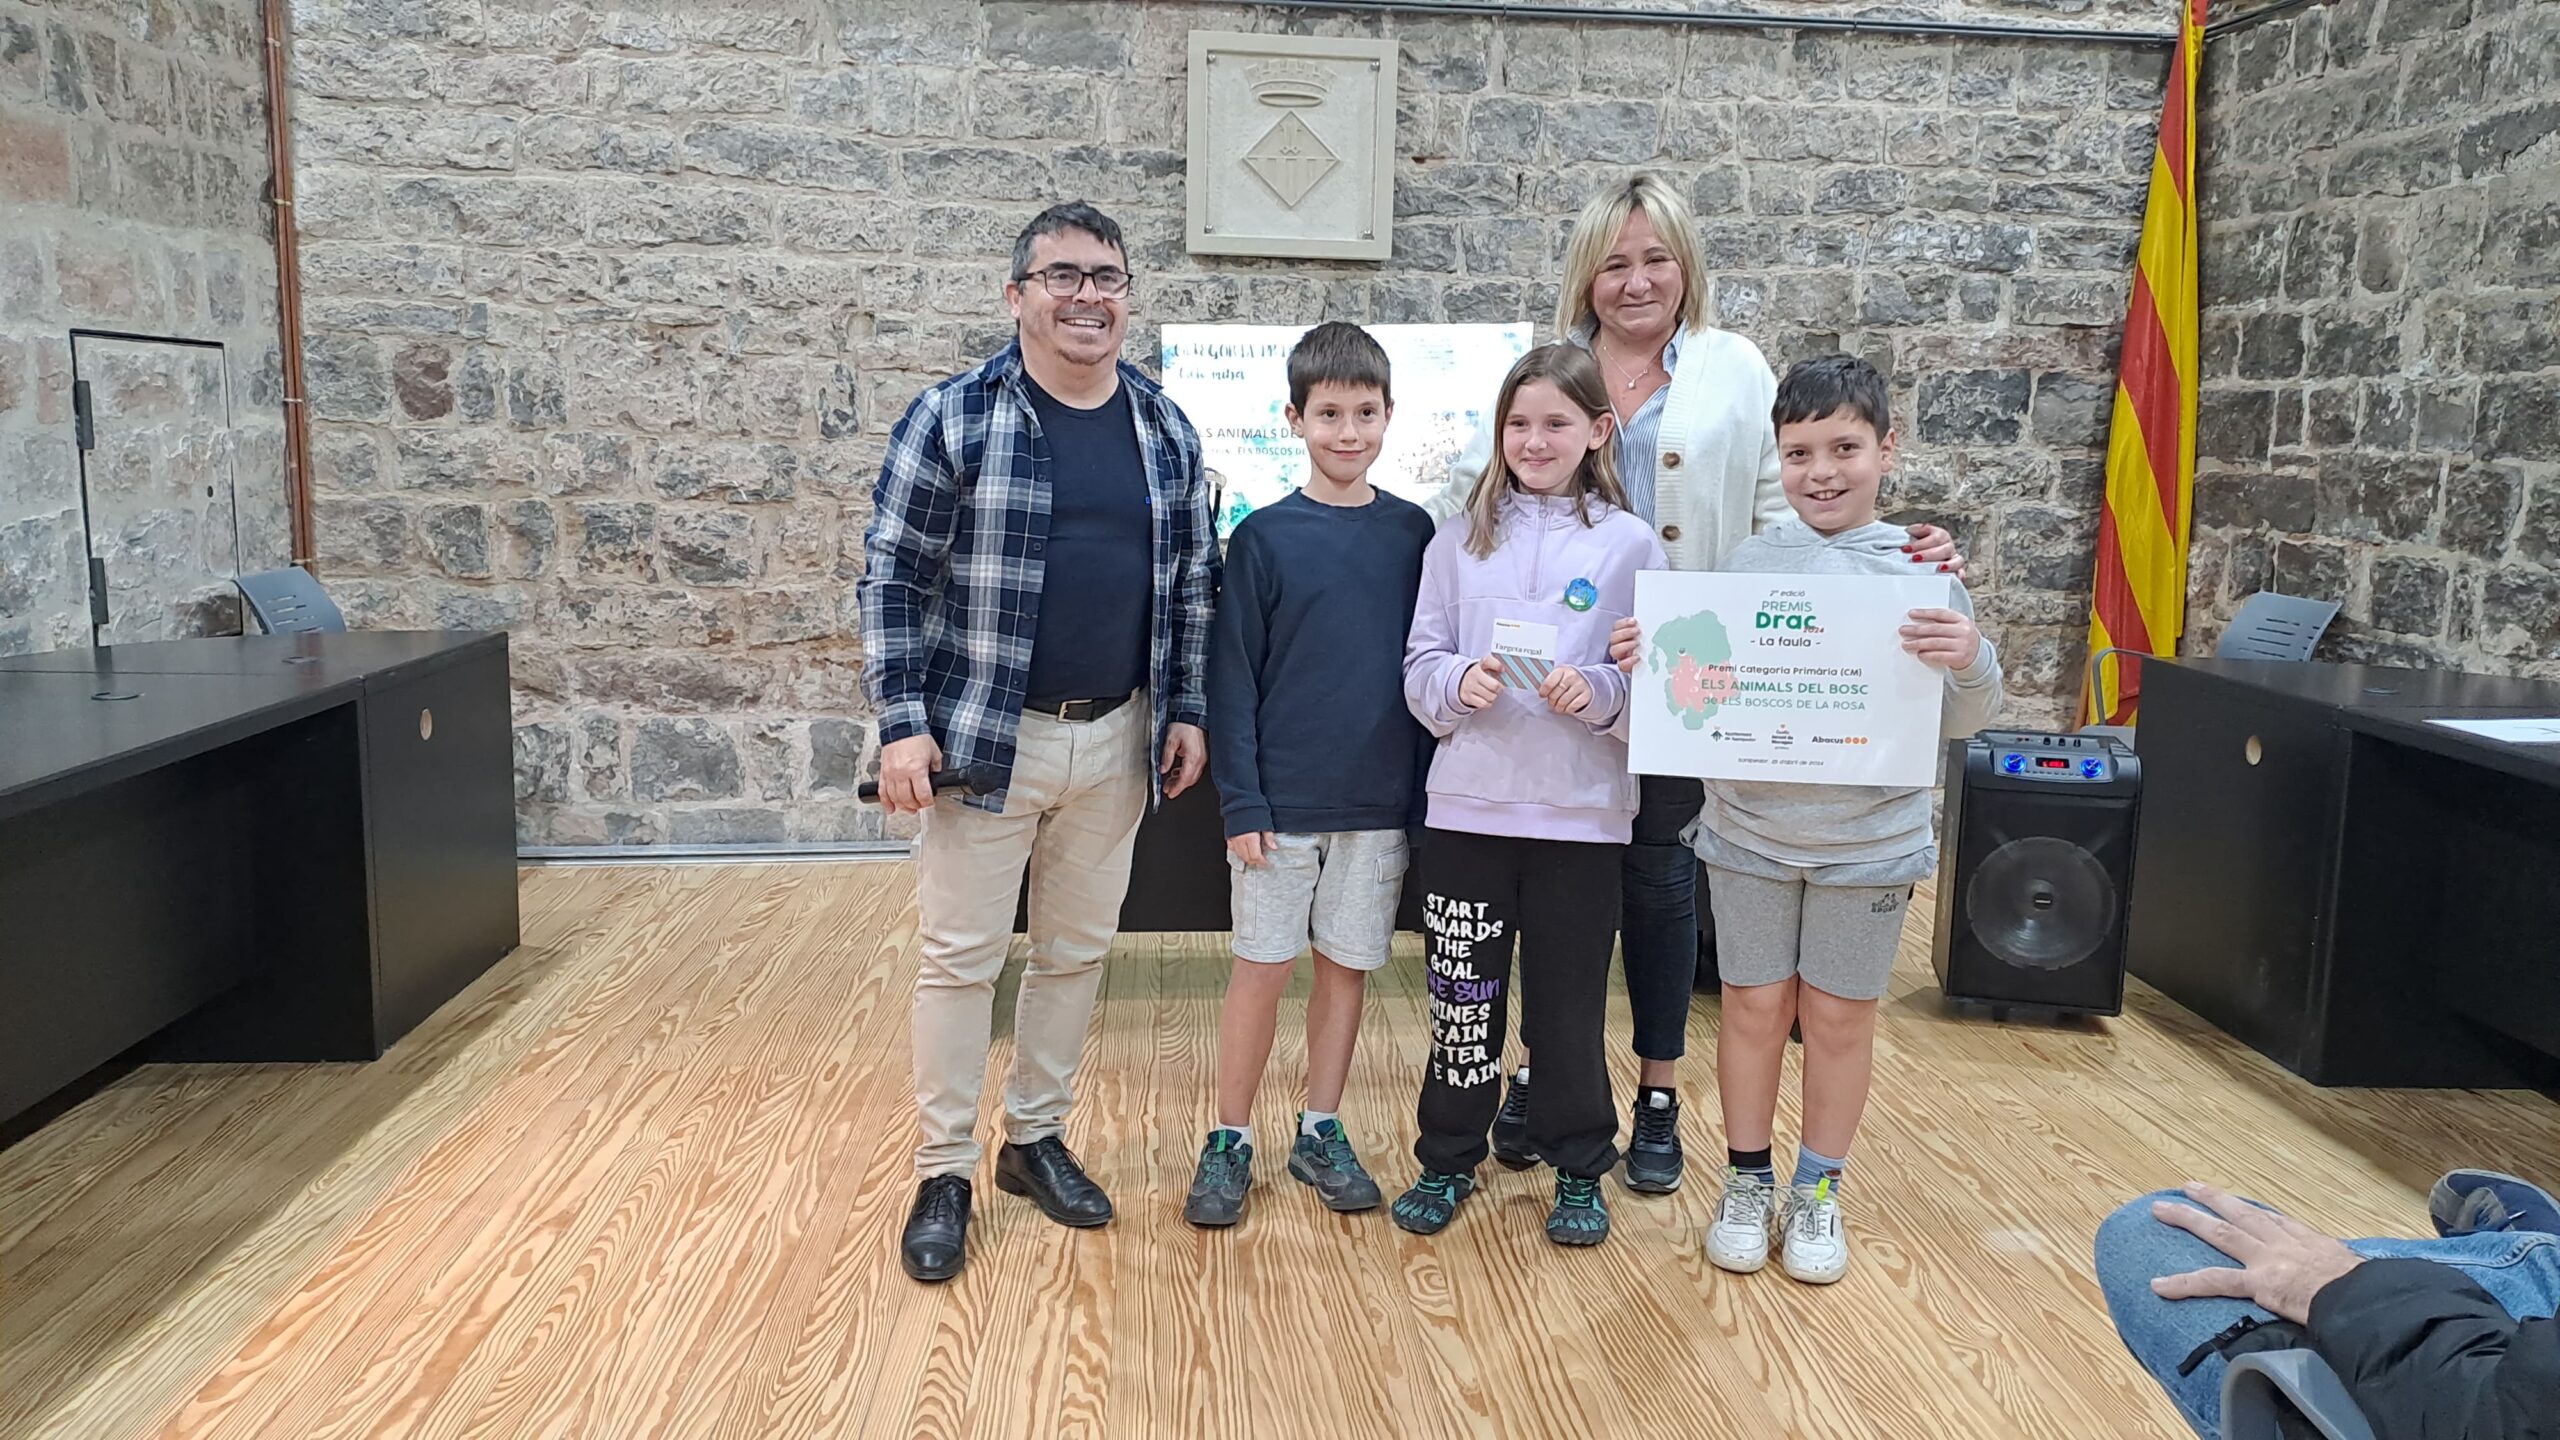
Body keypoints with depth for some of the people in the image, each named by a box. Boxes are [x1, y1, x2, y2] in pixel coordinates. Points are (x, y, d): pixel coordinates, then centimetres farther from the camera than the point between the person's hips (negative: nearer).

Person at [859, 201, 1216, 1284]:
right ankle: (943, 1171, 19)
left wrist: (1188, 711, 7)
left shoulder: (1166, 432, 5)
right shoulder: (951, 419, -7)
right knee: (960, 954, 4)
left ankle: (1036, 1138, 32)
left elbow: (1192, 584, 11)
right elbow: (892, 577, -7)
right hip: (985, 736, -4)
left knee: (1077, 950, 14)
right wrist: (901, 723, -12)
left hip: (1117, 742, 4)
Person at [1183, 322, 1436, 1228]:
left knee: (1345, 968, 11)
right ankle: (1230, 1141, 19)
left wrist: (1427, 793, 4)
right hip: (1281, 801, -2)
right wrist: (1241, 803, -9)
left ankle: (1320, 1132, 27)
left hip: (1380, 804, 2)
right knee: (1262, 968, 4)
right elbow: (1233, 677, -4)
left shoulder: (1413, 533, 4)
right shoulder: (1264, 536, -4)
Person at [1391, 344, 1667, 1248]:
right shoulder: (1460, 539, 6)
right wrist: (1458, 681, -15)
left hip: (1583, 814, -1)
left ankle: (1579, 1170, 29)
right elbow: (1419, 666, 5)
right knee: (1463, 996, 10)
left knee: (1570, 1004, 9)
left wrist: (1600, 694, -17)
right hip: (1468, 806, 1)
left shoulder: (1630, 546, 1)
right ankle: (1448, 1160, 28)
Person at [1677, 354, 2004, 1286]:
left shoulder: (1923, 572, -4)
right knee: (1755, 1006, 10)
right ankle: (1746, 1181, 29)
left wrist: (1970, 665, -24)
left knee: (1840, 1015, 11)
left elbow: (1960, 722, -3)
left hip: (1870, 842, -1)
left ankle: (1817, 1191, 30)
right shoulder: (1746, 563, -1)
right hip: (1750, 835, 1)